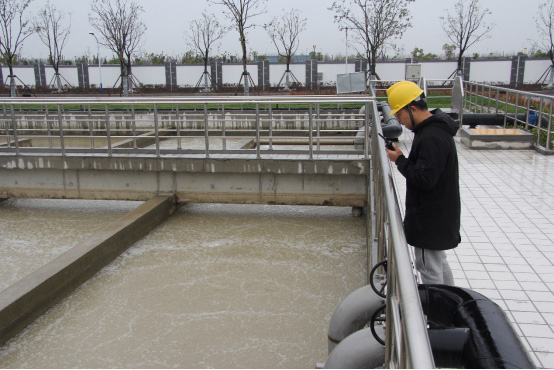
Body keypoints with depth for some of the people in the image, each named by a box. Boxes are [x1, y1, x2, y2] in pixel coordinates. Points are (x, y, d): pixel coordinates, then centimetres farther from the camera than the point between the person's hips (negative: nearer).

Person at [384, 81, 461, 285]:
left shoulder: (432, 138, -26)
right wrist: (403, 159, 3)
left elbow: (425, 178, -27)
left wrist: (400, 160, -17)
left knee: (429, 269, 2)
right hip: (437, 214, 11)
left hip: (431, 218, -11)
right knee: (439, 262, 24)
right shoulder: (434, 128, 8)